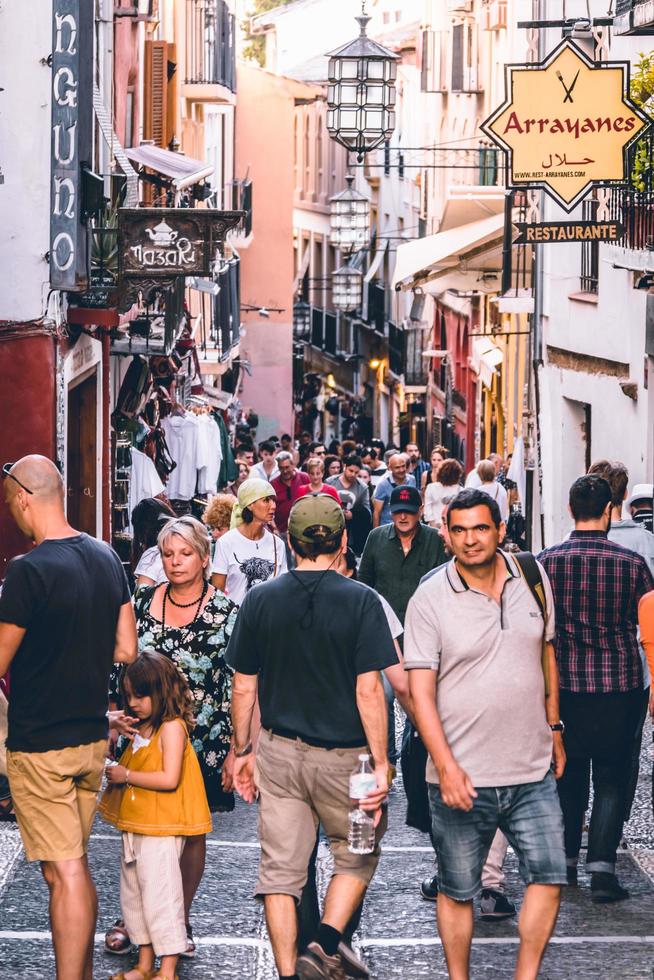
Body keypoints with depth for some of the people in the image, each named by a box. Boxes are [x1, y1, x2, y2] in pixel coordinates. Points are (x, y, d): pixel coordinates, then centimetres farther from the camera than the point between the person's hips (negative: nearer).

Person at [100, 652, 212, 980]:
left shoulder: (172, 727, -13)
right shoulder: (141, 729, 13)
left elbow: (169, 779, -22)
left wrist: (127, 775, -18)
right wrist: (116, 772, 5)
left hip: (161, 830, -9)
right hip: (134, 827, 9)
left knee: (160, 895, -7)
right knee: (133, 895, 14)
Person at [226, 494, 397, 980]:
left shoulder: (260, 600, 0)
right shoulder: (360, 601, -10)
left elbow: (244, 688, 4)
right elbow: (368, 690, -13)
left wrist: (242, 751, 15)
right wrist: (381, 764, -10)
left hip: (279, 752, 2)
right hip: (342, 755, -2)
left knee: (280, 868, 7)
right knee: (357, 855, 16)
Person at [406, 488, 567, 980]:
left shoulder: (533, 579, 3)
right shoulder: (429, 600, -9)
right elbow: (420, 691, -12)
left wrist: (553, 728, 19)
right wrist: (446, 766, -21)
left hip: (533, 772, 3)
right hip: (462, 776, -3)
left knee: (549, 878, 1)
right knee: (458, 890, 7)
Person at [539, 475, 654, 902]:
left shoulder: (548, 561, -5)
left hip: (564, 685, 2)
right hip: (619, 686, -1)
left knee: (568, 775, 15)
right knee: (611, 778, 4)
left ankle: (566, 861, 24)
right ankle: (602, 866, -7)